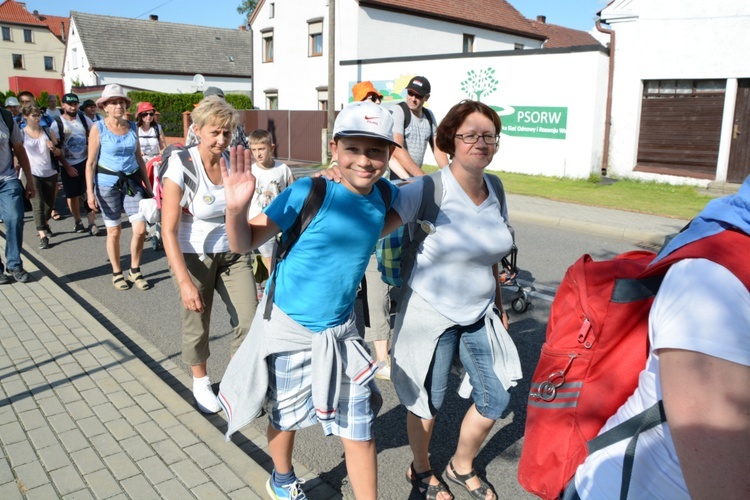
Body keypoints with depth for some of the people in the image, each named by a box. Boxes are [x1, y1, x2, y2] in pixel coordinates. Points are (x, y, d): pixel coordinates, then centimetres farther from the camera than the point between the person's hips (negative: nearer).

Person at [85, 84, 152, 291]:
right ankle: (117, 273, 23)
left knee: (140, 228, -6)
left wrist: (148, 186, 11)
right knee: (114, 231, 5)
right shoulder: (98, 128, -5)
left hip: (132, 182, 3)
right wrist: (90, 192, -11)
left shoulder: (132, 127, 6)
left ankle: (135, 271, 14)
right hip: (107, 183, -3)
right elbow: (91, 163, -5)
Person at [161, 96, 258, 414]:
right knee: (197, 325, 10)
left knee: (249, 321, -2)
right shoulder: (181, 167, -17)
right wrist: (184, 282, -24)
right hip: (194, 257, -3)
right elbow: (169, 231, -19)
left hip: (233, 253, 4)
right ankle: (201, 383, 38)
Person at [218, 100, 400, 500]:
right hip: (288, 327, -2)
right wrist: (236, 208, -37)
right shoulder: (310, 193, -21)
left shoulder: (385, 195, -7)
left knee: (359, 429, 7)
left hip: (340, 331, 3)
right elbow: (245, 243, -19)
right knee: (285, 416, 20)